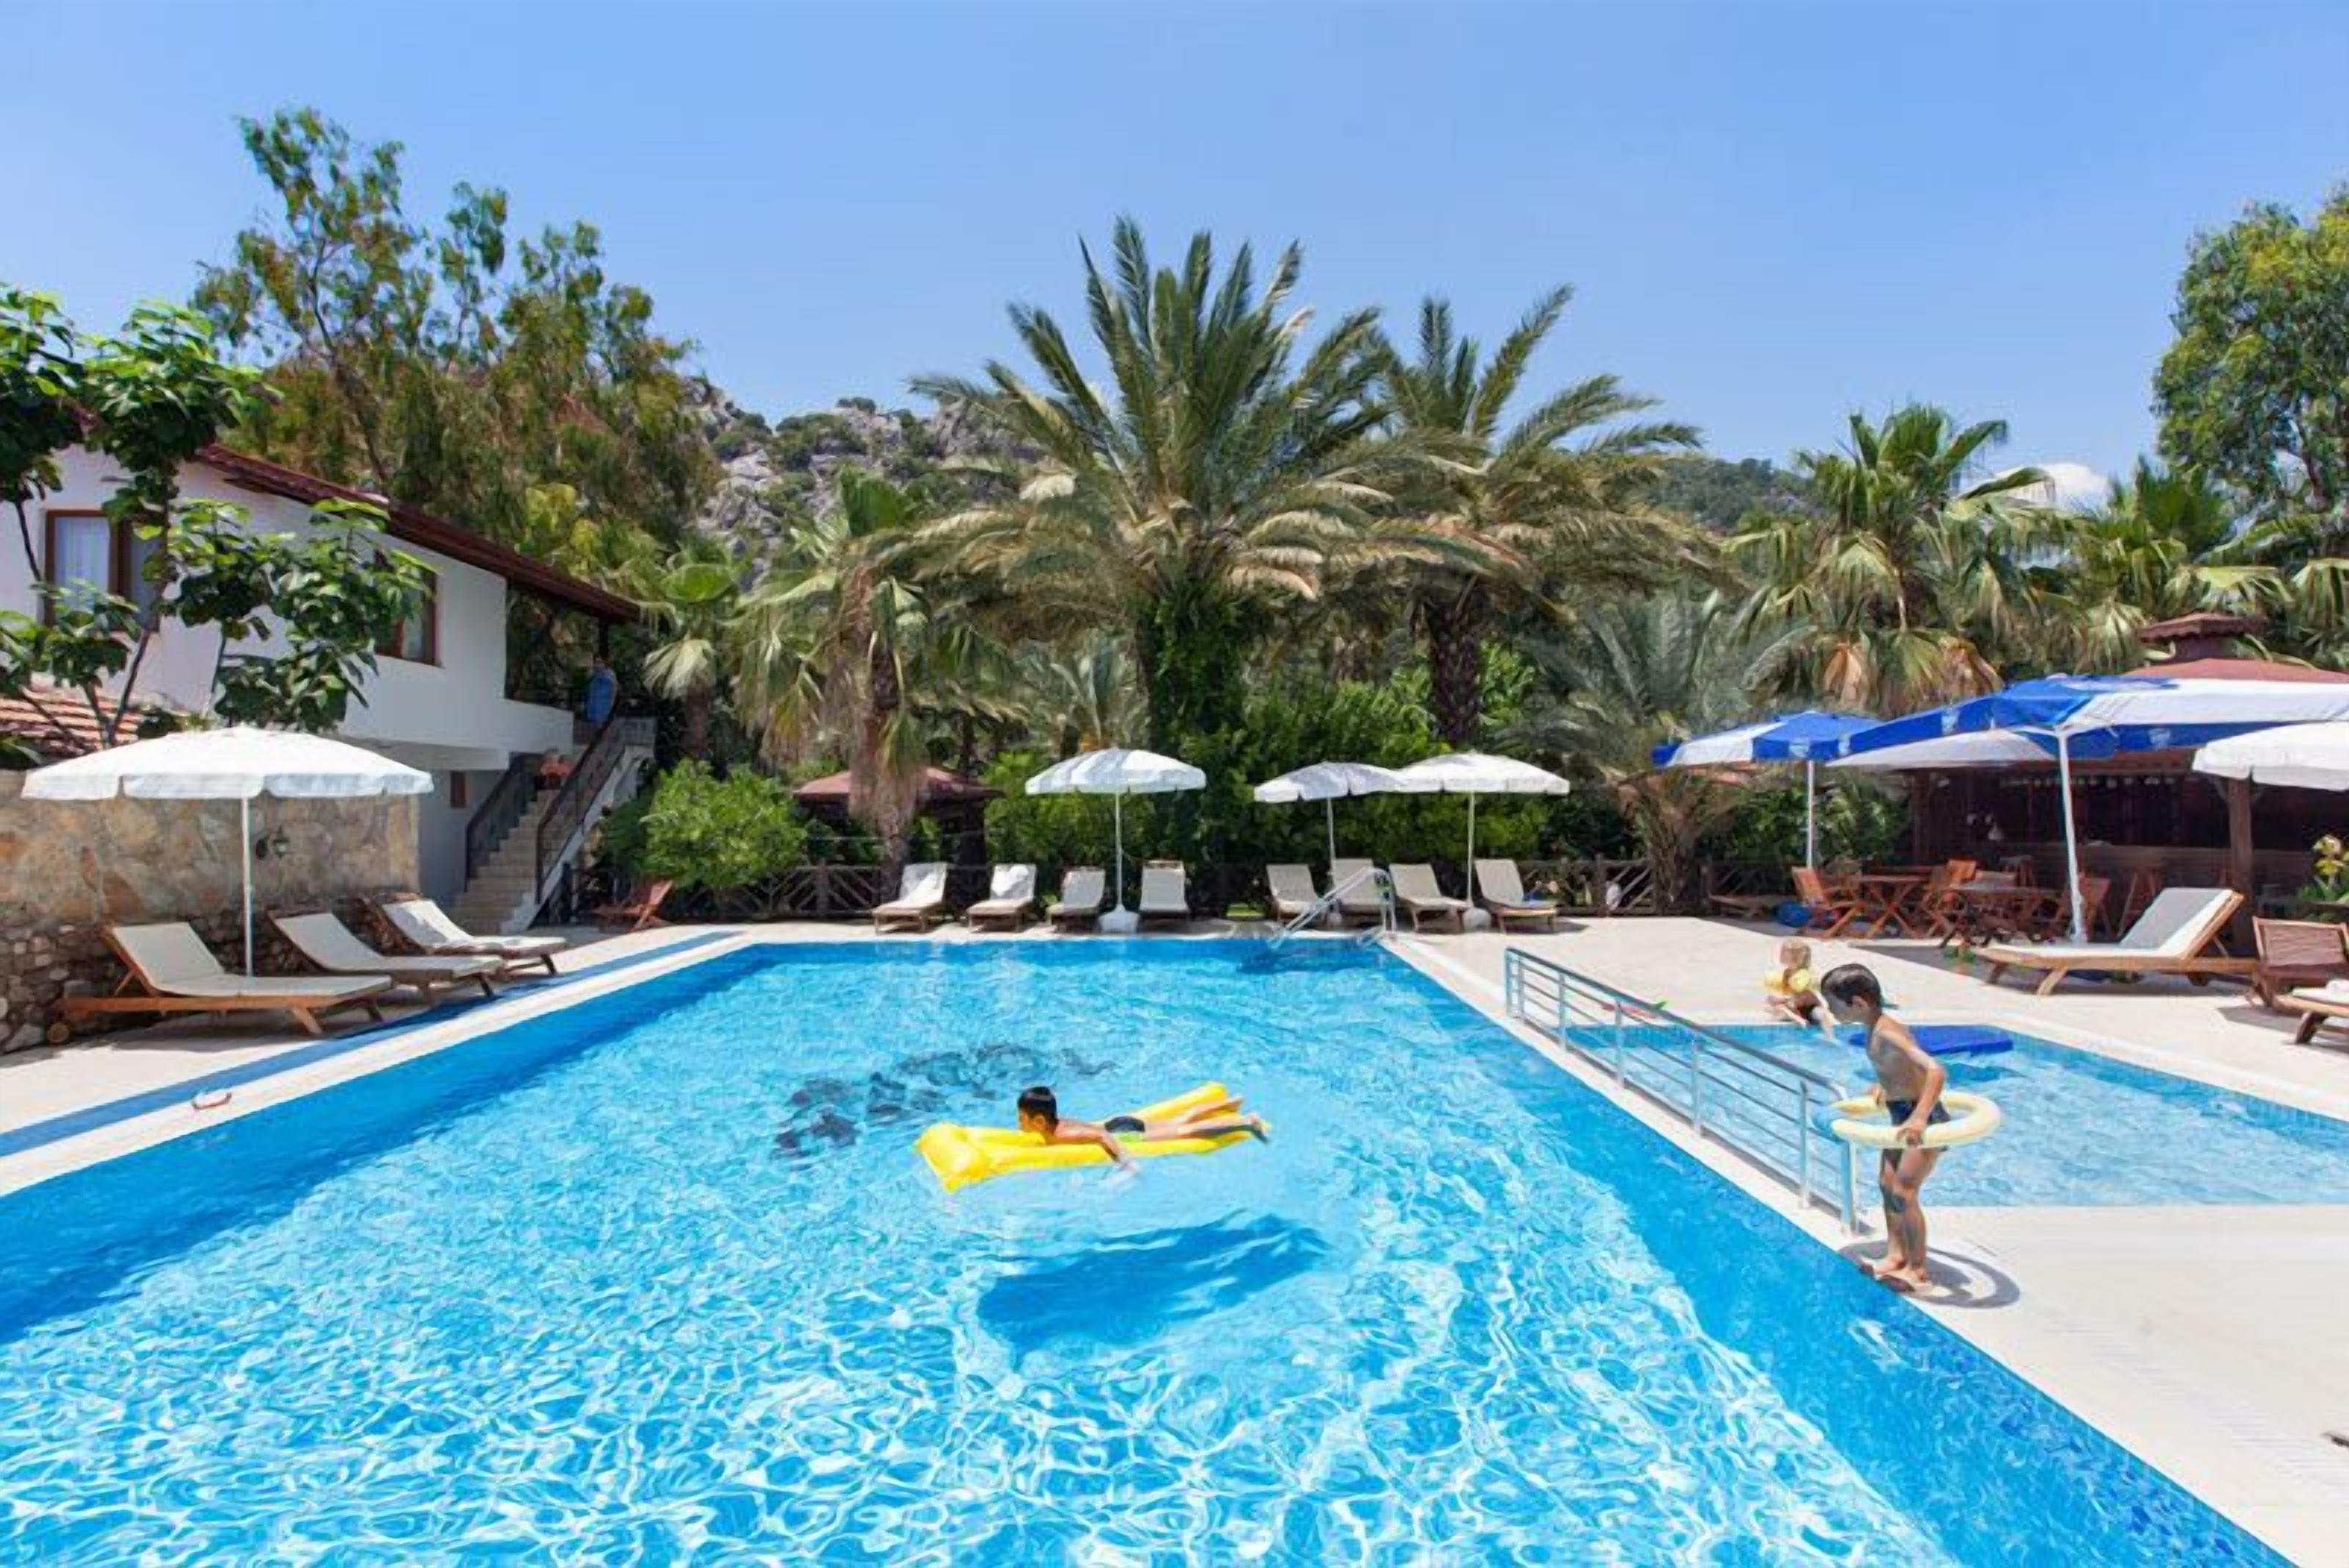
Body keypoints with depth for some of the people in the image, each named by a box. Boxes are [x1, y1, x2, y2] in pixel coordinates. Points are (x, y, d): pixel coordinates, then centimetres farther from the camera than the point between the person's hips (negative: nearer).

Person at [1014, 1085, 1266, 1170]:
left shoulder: (1063, 1135, -27)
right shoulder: (1055, 1122, -2)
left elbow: (1101, 1135, -37)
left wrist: (1126, 1161, -40)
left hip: (1127, 1135, -8)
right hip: (1119, 1125, 8)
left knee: (1186, 1131, -5)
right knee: (1180, 1122, 19)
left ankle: (1246, 1122, 0)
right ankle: (1230, 1104, 30)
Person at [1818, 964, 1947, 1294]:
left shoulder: (1886, 1034, -28)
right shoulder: (1876, 1029, 1)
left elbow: (1936, 1070, -39)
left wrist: (1919, 1118, -47)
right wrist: (1885, 1085, 35)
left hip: (1924, 1120, -10)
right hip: (1902, 1115, 10)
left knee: (1903, 1193, -7)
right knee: (1886, 1183, 14)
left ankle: (1917, 1270, 6)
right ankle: (1895, 1256, 26)